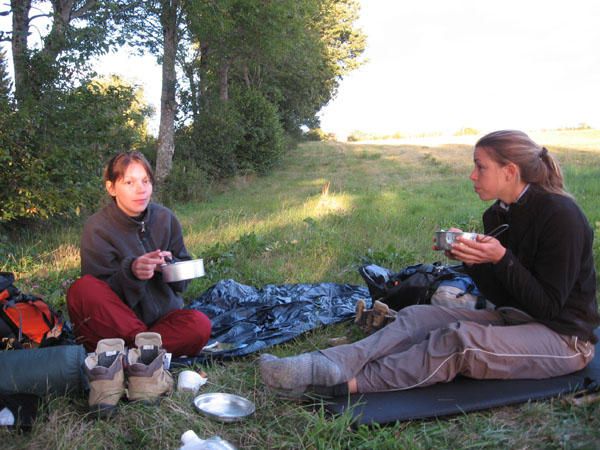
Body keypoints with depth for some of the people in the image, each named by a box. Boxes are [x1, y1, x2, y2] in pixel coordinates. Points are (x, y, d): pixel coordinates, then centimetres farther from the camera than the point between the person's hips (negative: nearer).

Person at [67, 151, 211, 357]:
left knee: (200, 326, -28)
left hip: (163, 314, 2)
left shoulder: (165, 218, 0)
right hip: (117, 321, -2)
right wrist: (130, 272, -32)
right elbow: (100, 297, -12)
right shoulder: (97, 227, -9)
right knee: (82, 289, -30)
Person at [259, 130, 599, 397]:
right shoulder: (497, 215, 5)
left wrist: (501, 258, -27)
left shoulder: (560, 214, -18)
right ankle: (324, 366, -32)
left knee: (459, 340, -33)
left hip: (564, 339, -7)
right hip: (514, 318, 7)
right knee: (417, 316, -15)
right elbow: (501, 296, 6)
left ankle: (344, 384, -31)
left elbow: (549, 306, -18)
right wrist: (472, 259, -11)